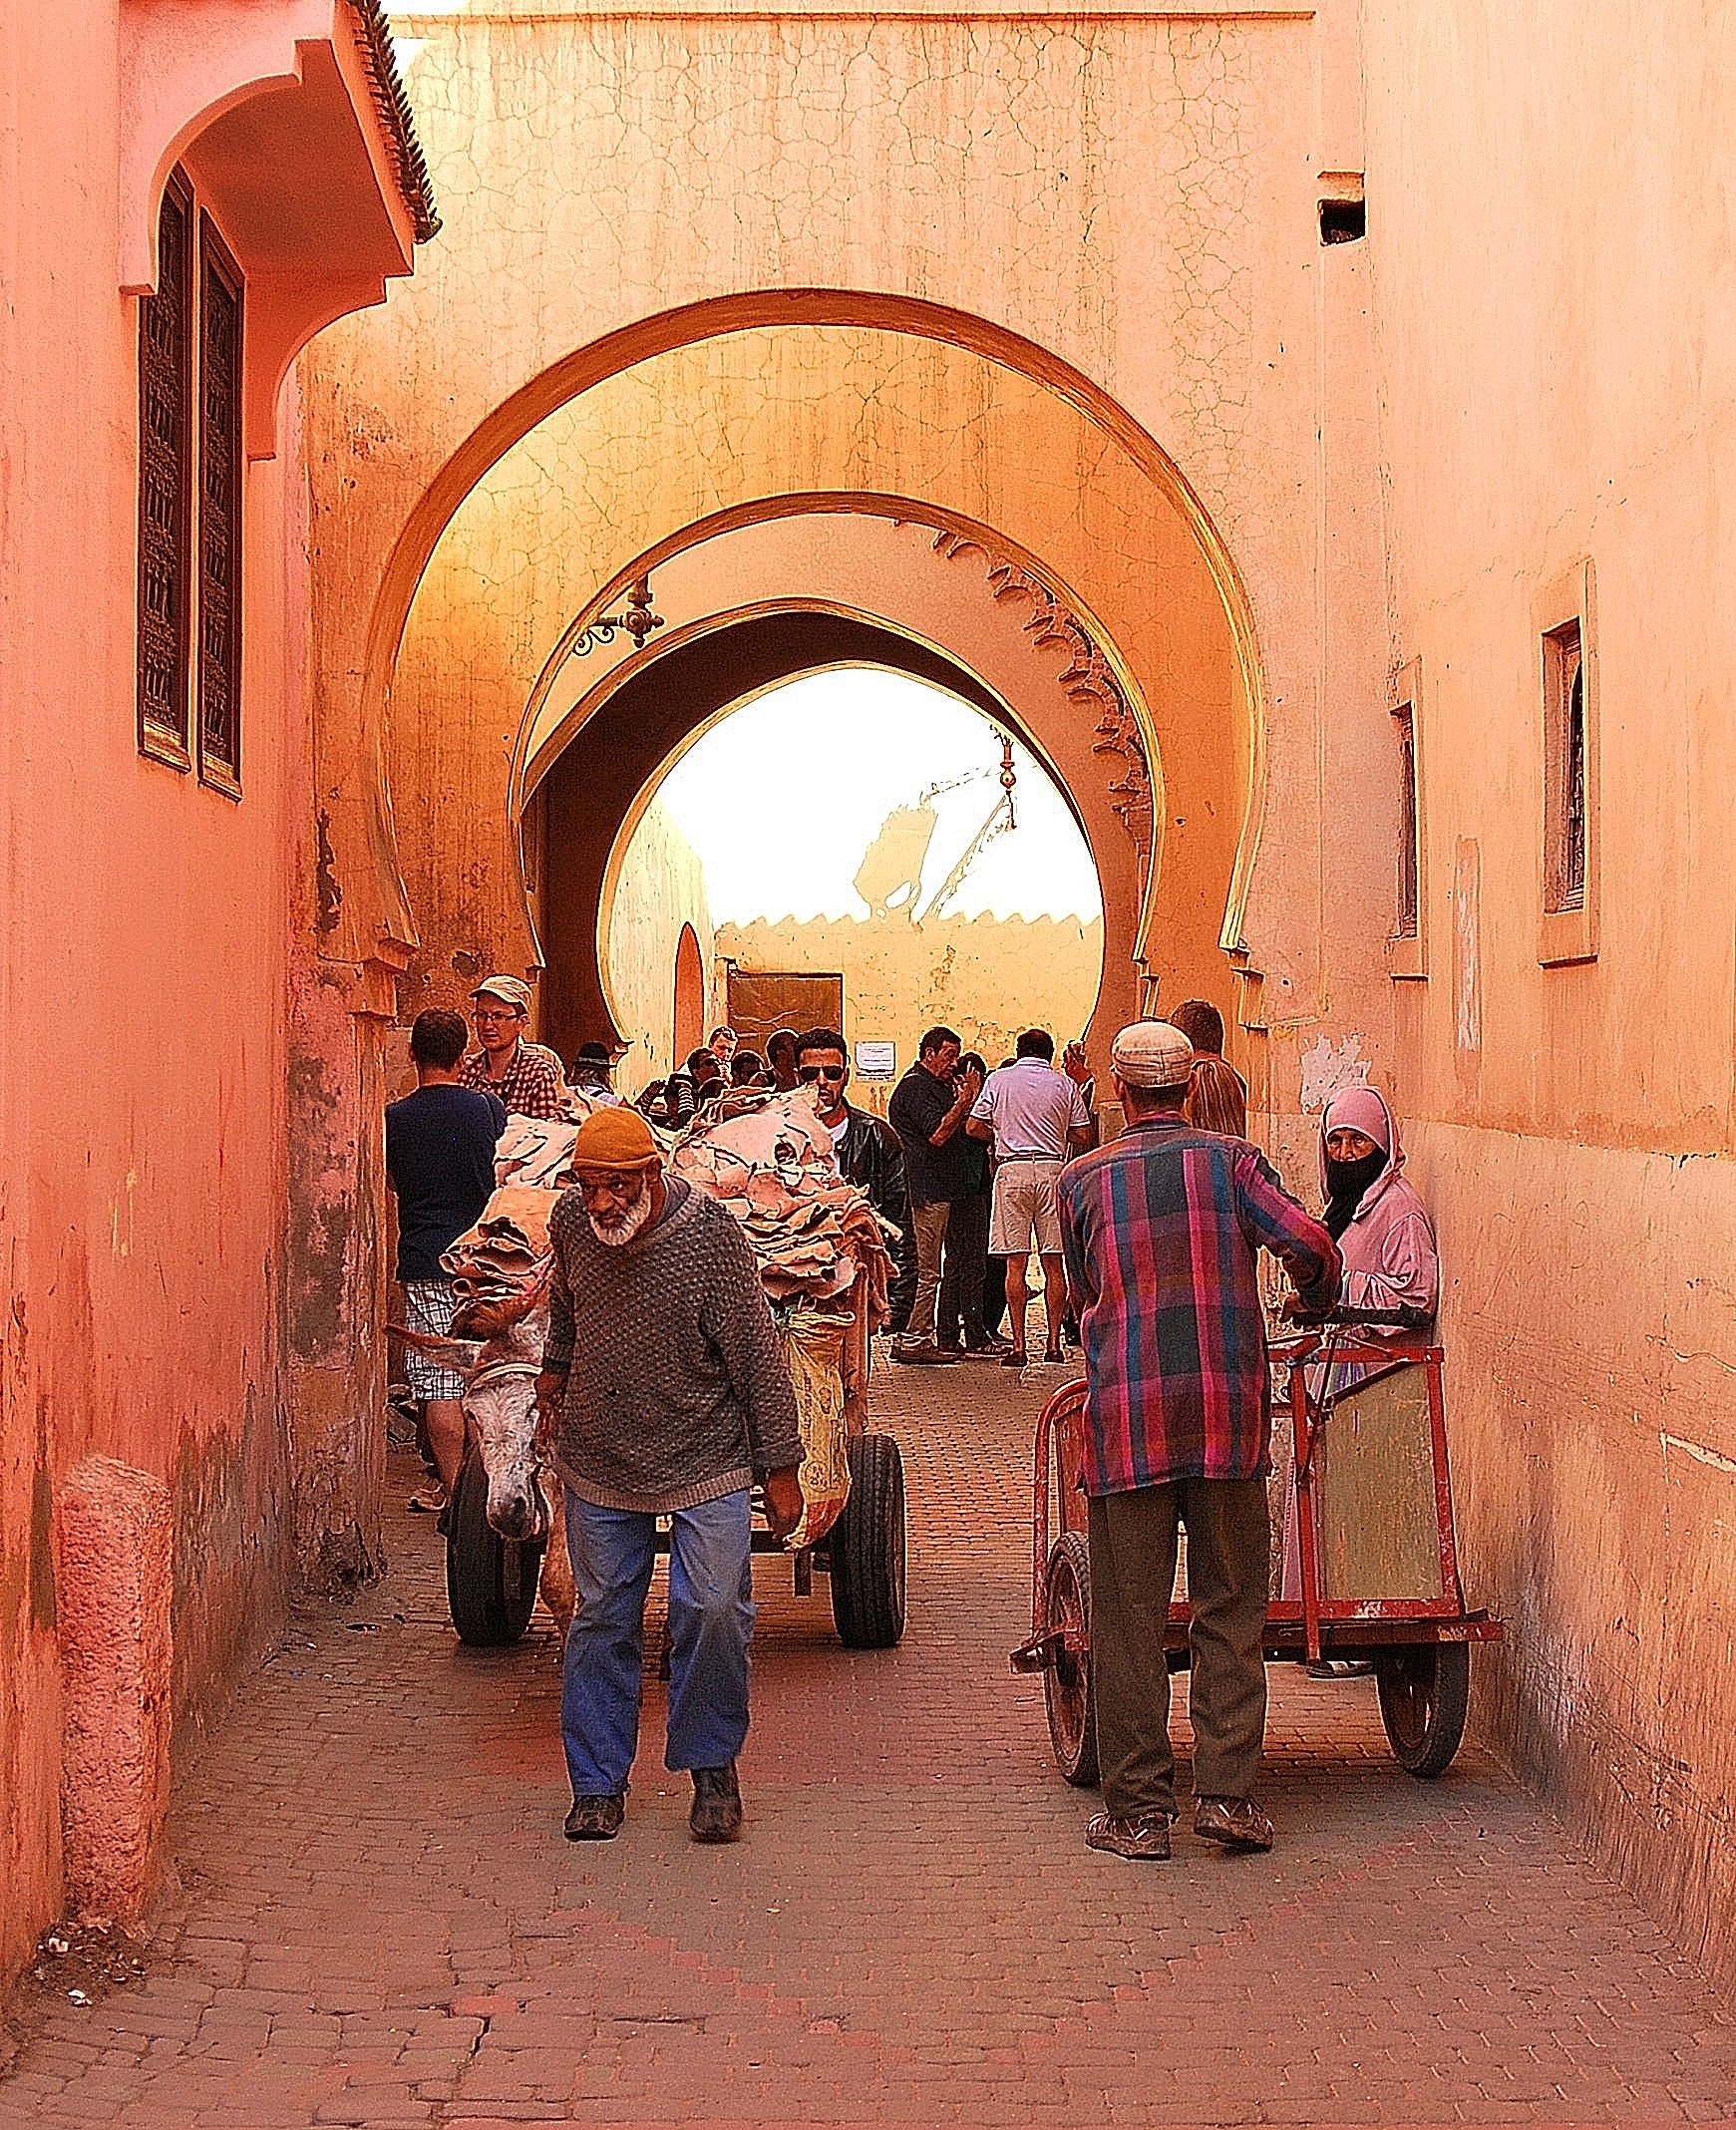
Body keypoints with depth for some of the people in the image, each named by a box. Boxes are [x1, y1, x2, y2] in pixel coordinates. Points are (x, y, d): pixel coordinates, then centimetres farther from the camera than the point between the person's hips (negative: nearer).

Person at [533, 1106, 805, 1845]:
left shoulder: (711, 1237, -18)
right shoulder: (571, 1222, -6)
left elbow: (756, 1357, -12)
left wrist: (780, 1468, -9)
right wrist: (553, 1383, 25)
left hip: (704, 1462, -3)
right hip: (599, 1464, 3)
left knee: (713, 1610, -10)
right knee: (602, 1621, 7)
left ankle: (712, 1767, 9)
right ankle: (597, 1783, 18)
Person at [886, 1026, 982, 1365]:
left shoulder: (937, 1085, 21)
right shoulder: (916, 1086, -11)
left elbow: (954, 1130, 20)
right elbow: (937, 1134, -20)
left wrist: (966, 1101, 6)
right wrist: (963, 1102, -16)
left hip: (938, 1190, 11)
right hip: (926, 1190, -11)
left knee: (929, 1269, 12)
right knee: (926, 1271, -9)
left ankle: (921, 1338, 16)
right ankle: (913, 1341, -6)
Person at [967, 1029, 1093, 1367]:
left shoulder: (999, 1079, 6)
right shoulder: (1065, 1084, 8)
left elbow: (974, 1127, 5)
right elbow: (1083, 1137, 7)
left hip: (1012, 1168, -1)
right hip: (1052, 1168, 1)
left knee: (1016, 1264, 0)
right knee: (1053, 1264, 5)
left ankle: (1018, 1347, -3)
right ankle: (1054, 1344, 5)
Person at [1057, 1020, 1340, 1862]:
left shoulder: (1083, 1179, 9)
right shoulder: (1230, 1160, 5)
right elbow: (1308, 1242, -5)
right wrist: (1315, 1303, 16)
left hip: (1125, 1415, 0)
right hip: (1228, 1410, 0)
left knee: (1129, 1617, 4)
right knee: (1230, 1609, 8)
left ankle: (1138, 1808, 6)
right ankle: (1228, 1792, 5)